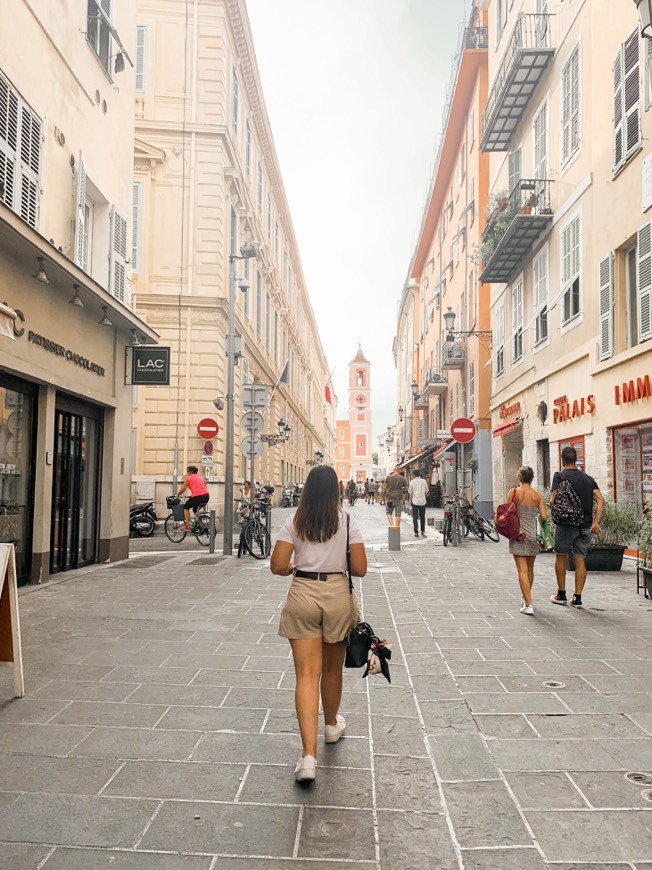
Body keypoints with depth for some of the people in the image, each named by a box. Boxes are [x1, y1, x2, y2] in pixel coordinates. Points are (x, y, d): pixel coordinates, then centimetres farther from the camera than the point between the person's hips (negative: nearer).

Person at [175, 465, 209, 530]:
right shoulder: (200, 477, 24)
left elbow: (183, 489, 5)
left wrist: (177, 495, 22)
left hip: (197, 497, -6)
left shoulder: (188, 478, 6)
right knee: (195, 509, 29)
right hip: (206, 496, 6)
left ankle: (187, 526, 9)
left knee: (186, 508, 16)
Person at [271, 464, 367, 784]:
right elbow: (360, 569, -5)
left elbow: (278, 566, -6)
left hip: (302, 596, 0)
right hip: (338, 595, 1)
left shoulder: (294, 521, -3)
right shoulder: (347, 522, -4)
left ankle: (308, 756, -8)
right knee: (332, 669, 21)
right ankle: (331, 725, 44)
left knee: (307, 674, 0)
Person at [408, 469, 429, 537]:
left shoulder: (412, 482, -6)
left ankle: (416, 532, 0)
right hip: (422, 501, 2)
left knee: (415, 517, 3)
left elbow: (410, 492, -1)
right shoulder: (424, 481, -2)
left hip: (415, 502, -2)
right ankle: (423, 531, 13)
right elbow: (426, 491, 6)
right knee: (422, 517, 13)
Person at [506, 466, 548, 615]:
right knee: (530, 569, 18)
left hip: (518, 534, -3)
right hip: (533, 534, 3)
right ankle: (526, 599, 34)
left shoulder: (513, 492, -6)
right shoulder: (537, 496, 1)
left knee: (522, 570, -4)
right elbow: (544, 517, -4)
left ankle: (528, 604, -11)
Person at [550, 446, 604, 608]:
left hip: (566, 524, -4)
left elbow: (553, 500, -13)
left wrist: (551, 503, 10)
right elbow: (600, 500, 1)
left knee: (560, 557, 12)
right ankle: (577, 598, 8)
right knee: (580, 560, 8)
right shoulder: (588, 478, 11)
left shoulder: (560, 475, -4)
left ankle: (561, 595, 18)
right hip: (585, 525, 4)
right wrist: (596, 522, -3)